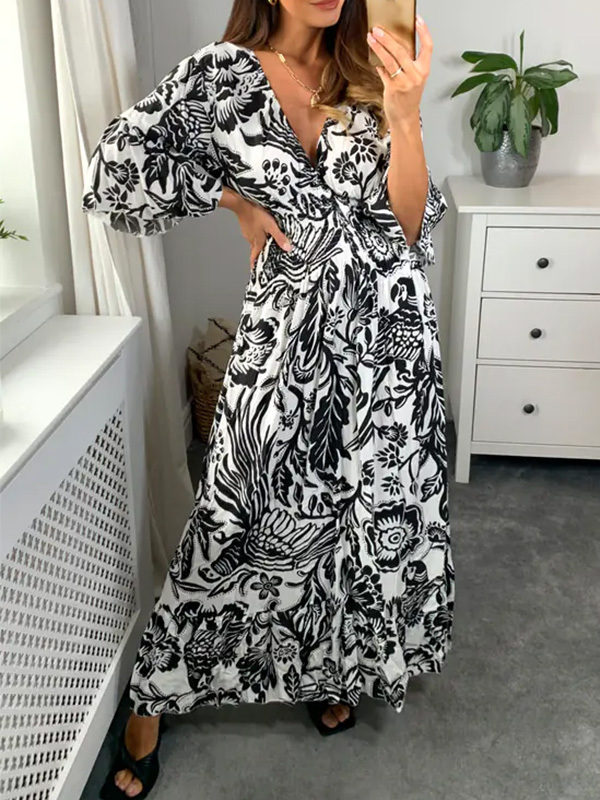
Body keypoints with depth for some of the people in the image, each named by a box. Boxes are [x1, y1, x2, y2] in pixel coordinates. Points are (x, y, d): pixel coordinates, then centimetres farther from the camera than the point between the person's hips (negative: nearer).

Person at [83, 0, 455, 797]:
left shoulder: (366, 80, 8)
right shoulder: (224, 73, 1)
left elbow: (408, 224, -2)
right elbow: (117, 165, -1)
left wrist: (406, 115, -17)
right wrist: (233, 195, -4)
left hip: (386, 328, 4)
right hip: (290, 332, -3)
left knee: (376, 506, 11)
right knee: (252, 513, 4)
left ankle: (338, 667, 39)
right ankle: (152, 702, 25)